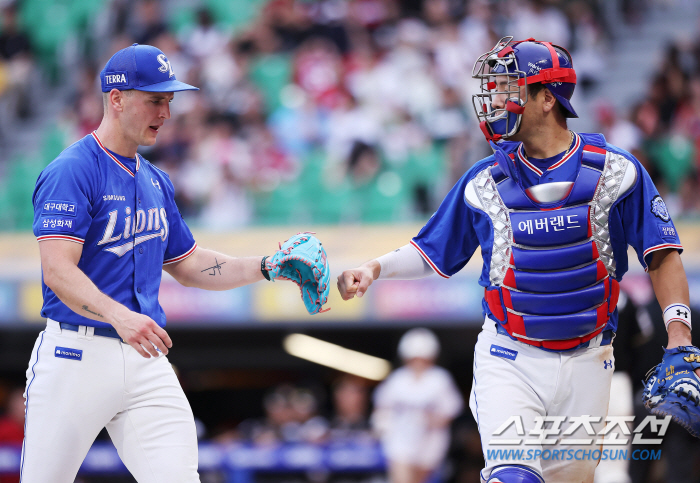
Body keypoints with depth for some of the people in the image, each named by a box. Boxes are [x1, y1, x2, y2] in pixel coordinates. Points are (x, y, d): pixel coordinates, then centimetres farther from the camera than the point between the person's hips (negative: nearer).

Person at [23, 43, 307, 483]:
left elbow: (186, 264, 26)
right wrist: (119, 316, -36)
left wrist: (264, 267, 12)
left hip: (146, 361, 6)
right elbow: (59, 272, -20)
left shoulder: (156, 182, 16)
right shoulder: (72, 172, -10)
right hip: (77, 355, -6)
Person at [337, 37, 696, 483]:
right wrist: (375, 269, -4)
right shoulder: (485, 182, 2)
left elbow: (662, 256, 0)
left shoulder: (614, 170, -3)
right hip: (510, 359, -1)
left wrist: (679, 332, -11)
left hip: (586, 363, 1)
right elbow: (432, 253, 12)